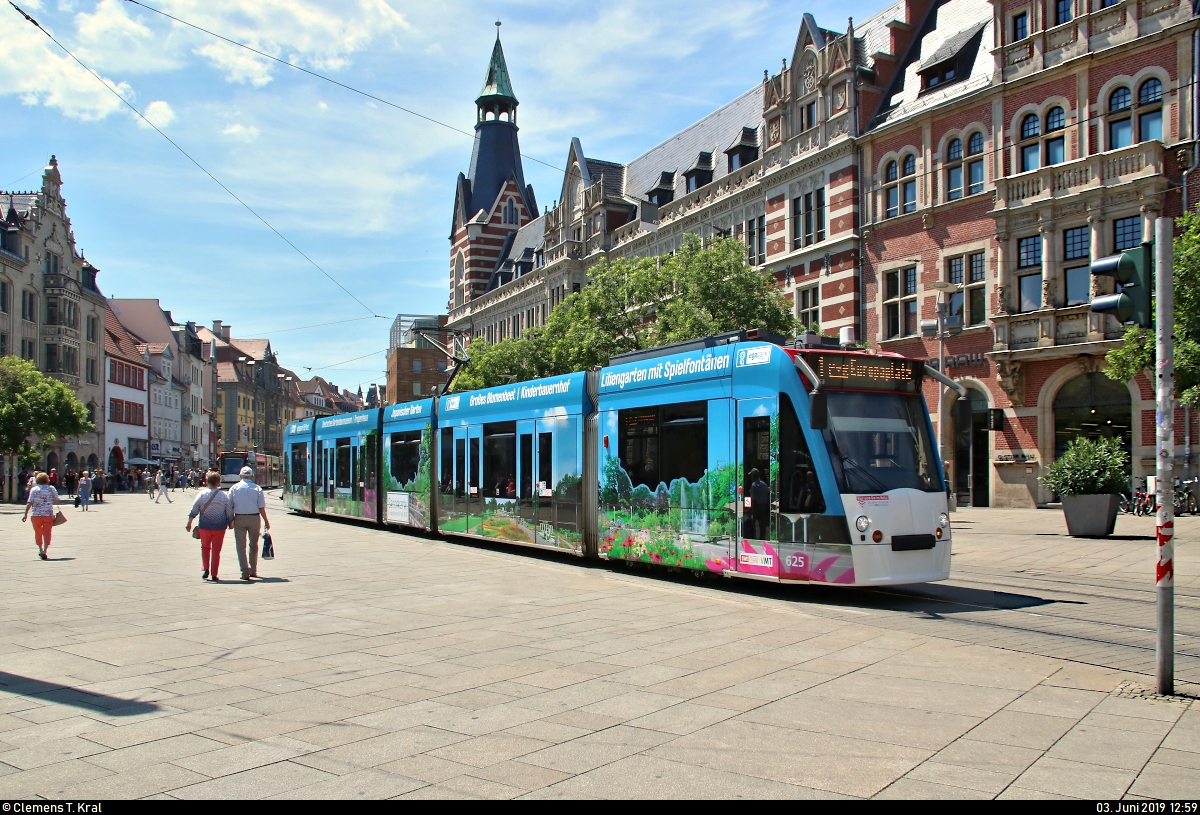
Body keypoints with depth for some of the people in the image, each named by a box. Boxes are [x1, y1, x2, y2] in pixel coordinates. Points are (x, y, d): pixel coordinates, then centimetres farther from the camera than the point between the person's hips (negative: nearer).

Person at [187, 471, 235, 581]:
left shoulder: (202, 494, -5)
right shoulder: (224, 495, -4)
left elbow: (193, 511, -2)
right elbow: (230, 512, 2)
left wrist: (189, 522, 8)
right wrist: (230, 523, 17)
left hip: (204, 526, 0)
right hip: (220, 527, 0)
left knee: (205, 548, 20)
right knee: (216, 550, 6)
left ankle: (205, 569, 7)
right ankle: (214, 574, 6)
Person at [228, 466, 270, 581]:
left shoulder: (234, 488, 1)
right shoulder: (257, 488, -2)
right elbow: (261, 507, -4)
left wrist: (230, 521, 8)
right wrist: (266, 521, 4)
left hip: (239, 519, -1)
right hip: (254, 518, 1)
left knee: (241, 546, 1)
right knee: (254, 545, 15)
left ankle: (245, 571, -11)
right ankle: (253, 570, 22)